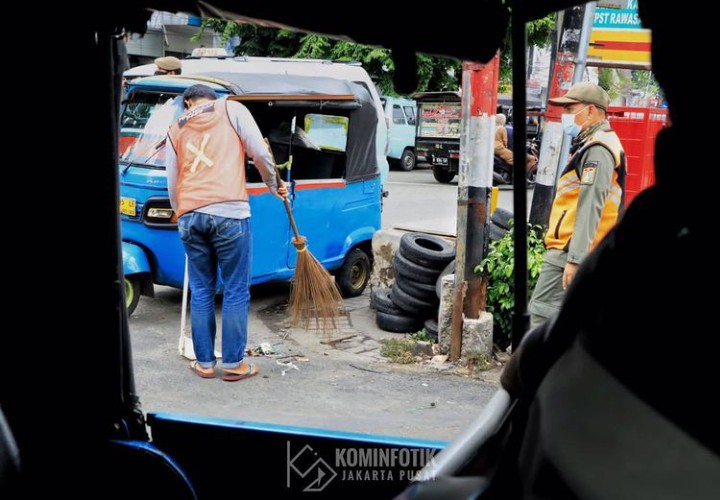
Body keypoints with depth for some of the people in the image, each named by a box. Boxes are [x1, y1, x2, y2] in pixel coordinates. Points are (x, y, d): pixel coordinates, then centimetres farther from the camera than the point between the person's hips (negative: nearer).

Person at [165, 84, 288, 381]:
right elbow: (260, 153, 2)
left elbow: (172, 185, 19)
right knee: (236, 292, 6)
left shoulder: (176, 130, 20)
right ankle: (234, 364, 10)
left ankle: (204, 362, 19)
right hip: (228, 212, -4)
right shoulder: (231, 109, 11)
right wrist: (274, 185, 17)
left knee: (201, 293, 14)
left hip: (189, 215, 4)